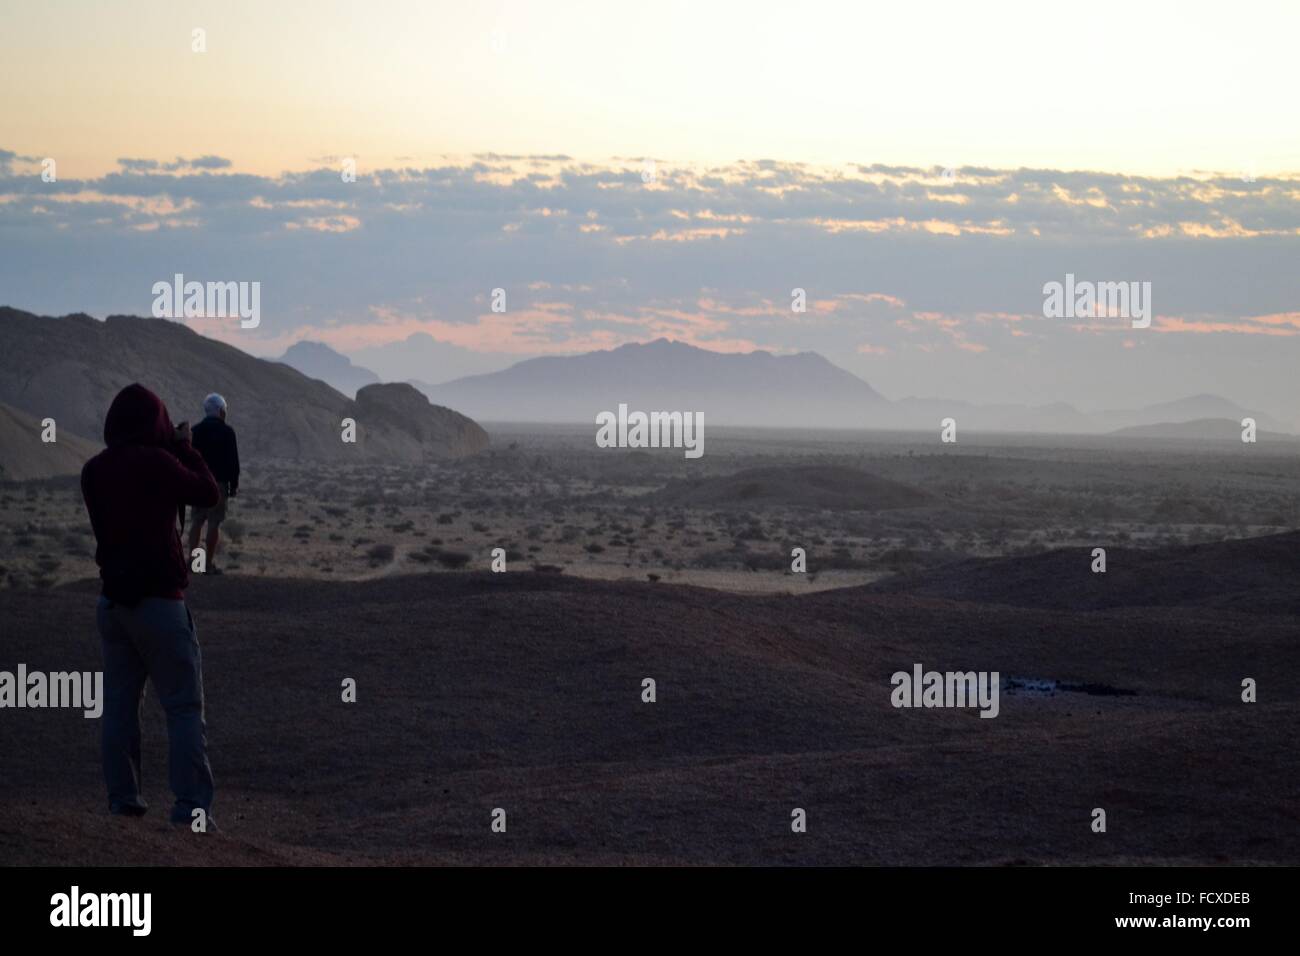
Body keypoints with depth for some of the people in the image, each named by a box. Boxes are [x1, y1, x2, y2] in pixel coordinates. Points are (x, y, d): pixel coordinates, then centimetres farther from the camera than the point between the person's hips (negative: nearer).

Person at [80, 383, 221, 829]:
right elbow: (208, 495, -3)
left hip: (112, 598, 6)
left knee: (119, 702, 12)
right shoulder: (156, 462, -14)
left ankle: (123, 797, 11)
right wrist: (185, 448, 9)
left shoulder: (93, 470, 4)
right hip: (158, 600, -6)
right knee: (184, 706, -3)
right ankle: (191, 805, -8)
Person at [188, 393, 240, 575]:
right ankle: (209, 563, -5)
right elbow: (233, 461, -8)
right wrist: (234, 485, 0)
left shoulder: (195, 430, 7)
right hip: (218, 482, -5)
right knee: (214, 523, -3)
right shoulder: (226, 431, -7)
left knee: (196, 521, 11)